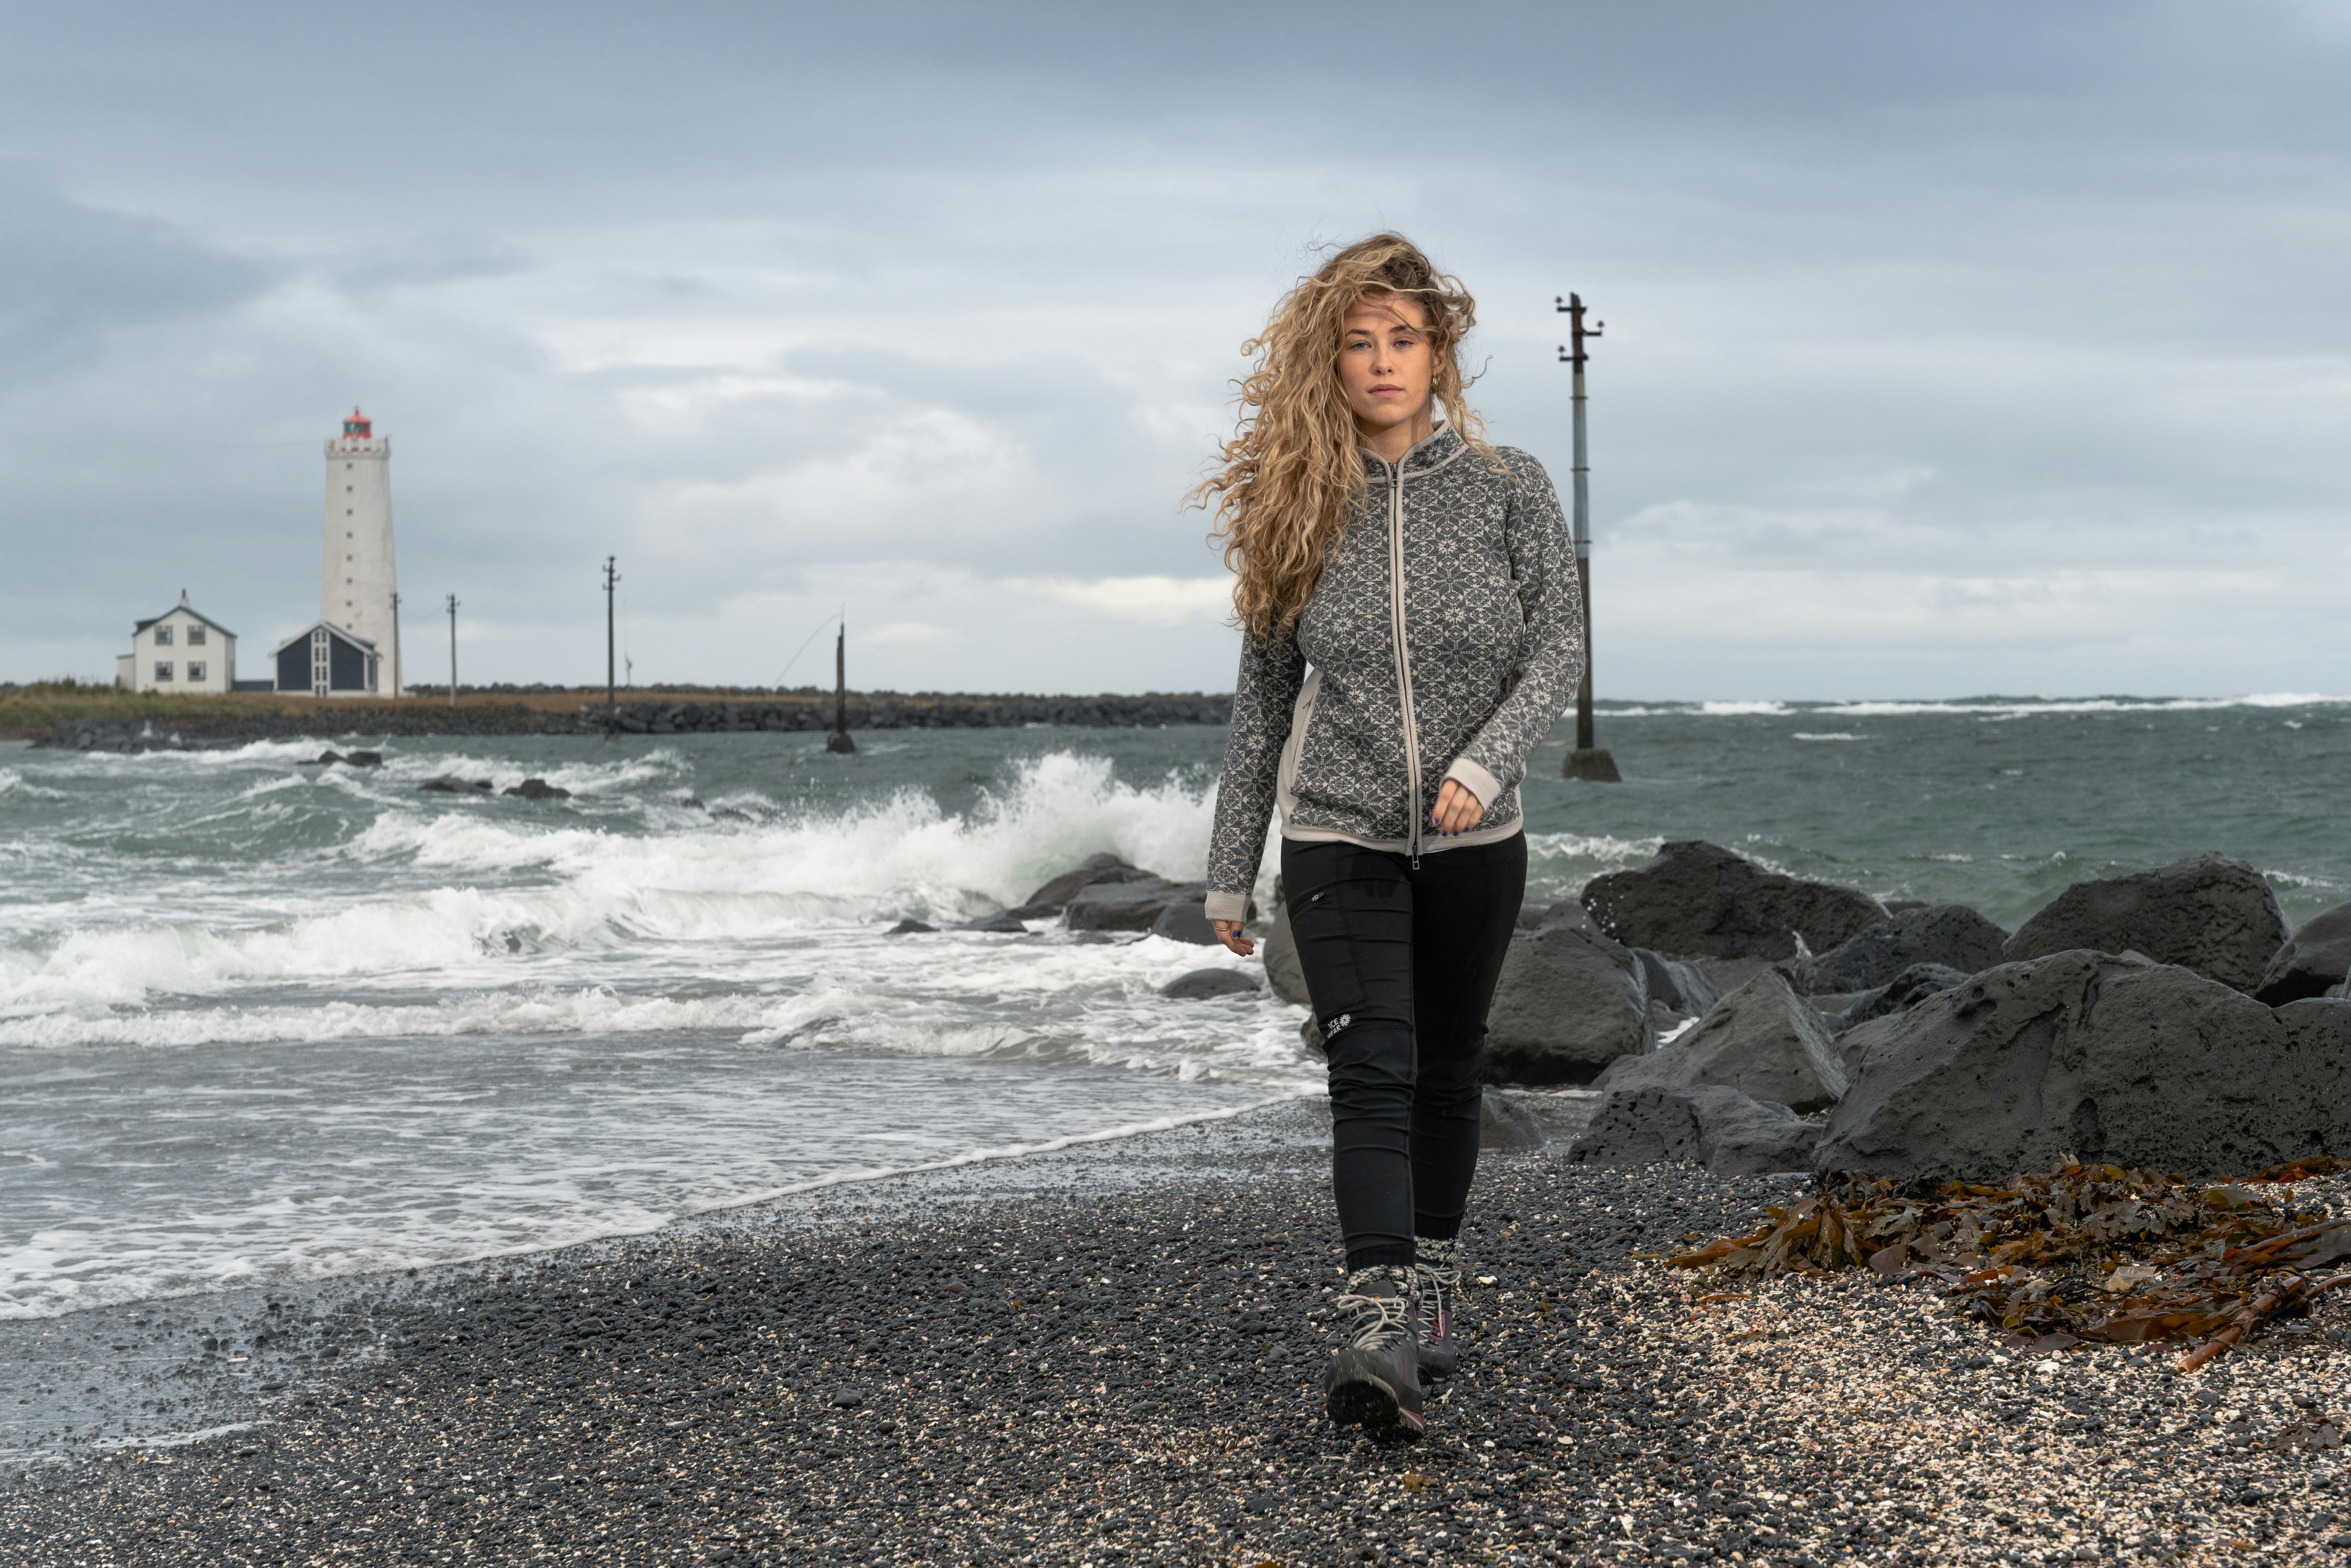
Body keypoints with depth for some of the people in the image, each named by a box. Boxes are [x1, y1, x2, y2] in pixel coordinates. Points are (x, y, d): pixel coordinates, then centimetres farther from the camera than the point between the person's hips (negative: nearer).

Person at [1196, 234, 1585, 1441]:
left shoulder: (1509, 490, -2)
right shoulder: (1302, 507, 0)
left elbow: (1559, 645, -6)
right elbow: (1265, 693, 5)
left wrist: (1486, 758, -24)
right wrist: (1230, 869, 8)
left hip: (1475, 841, 1)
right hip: (1339, 838, -1)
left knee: (1448, 1070, 14)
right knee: (1371, 1072, -14)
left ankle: (1431, 1285, 33)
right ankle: (1378, 1334, -23)